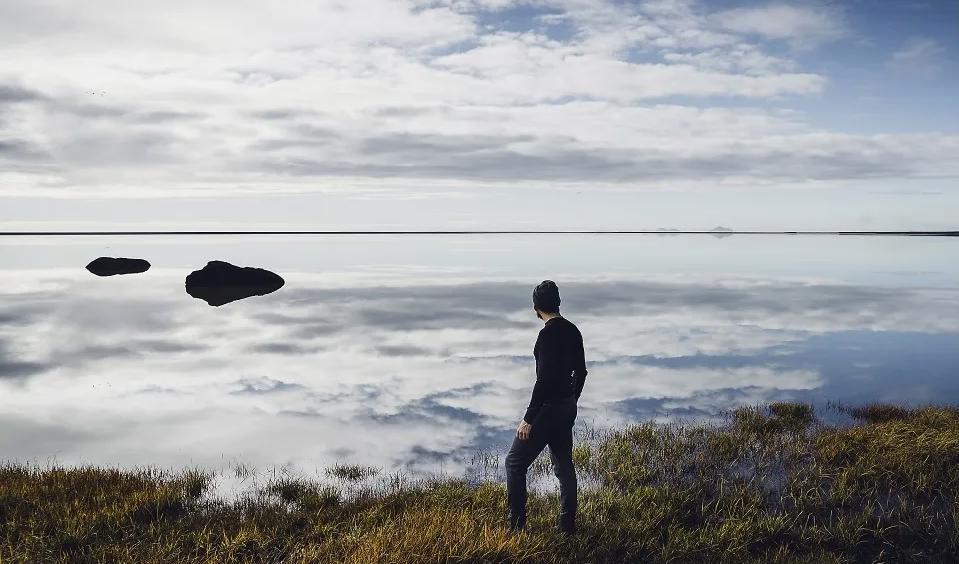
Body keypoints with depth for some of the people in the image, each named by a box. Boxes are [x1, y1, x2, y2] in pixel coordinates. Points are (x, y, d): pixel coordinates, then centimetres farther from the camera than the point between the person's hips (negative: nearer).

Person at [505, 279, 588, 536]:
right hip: (568, 407, 9)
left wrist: (528, 419, -19)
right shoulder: (572, 330, 7)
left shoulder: (548, 334, -19)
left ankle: (516, 525, 2)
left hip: (548, 409, -9)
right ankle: (567, 525, 21)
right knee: (564, 465, 16)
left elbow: (544, 379, -23)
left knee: (515, 463, 0)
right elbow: (580, 372, 14)